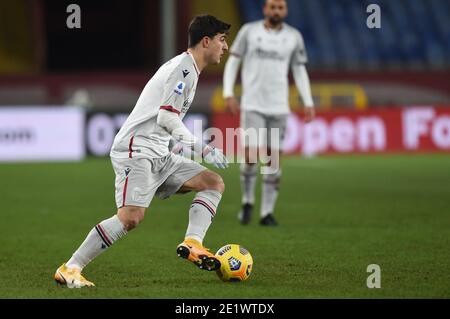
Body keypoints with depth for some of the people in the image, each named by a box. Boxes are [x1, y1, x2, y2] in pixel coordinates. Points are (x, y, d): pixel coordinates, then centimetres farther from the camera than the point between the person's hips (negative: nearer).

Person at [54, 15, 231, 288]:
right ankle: (70, 269, -18)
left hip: (158, 153, 10)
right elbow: (167, 118, -17)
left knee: (214, 183, 3)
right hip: (137, 150, -10)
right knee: (132, 217, -24)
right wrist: (204, 149, -12)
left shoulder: (186, 67, 21)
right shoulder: (184, 68, -9)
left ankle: (192, 244, -14)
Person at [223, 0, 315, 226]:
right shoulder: (249, 31, 0)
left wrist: (308, 103, 3)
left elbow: (300, 71, 12)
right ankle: (247, 202, 12)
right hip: (252, 105, -2)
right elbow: (232, 62, 5)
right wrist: (228, 94, -6)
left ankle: (267, 213, 7)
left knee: (273, 159, -1)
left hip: (279, 106, 2)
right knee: (250, 156, -11)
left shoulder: (294, 36, 5)